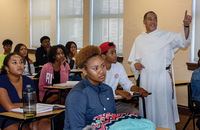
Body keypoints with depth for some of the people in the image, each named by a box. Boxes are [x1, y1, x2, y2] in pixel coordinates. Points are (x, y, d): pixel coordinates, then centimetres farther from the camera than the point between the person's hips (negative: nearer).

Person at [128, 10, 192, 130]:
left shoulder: (166, 36, 2)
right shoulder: (139, 40, 12)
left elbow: (183, 40, -12)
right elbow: (135, 59, 18)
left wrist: (186, 26, -29)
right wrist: (135, 64, -5)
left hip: (163, 78, -3)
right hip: (146, 79, 3)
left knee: (164, 105, -3)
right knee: (147, 106, 9)